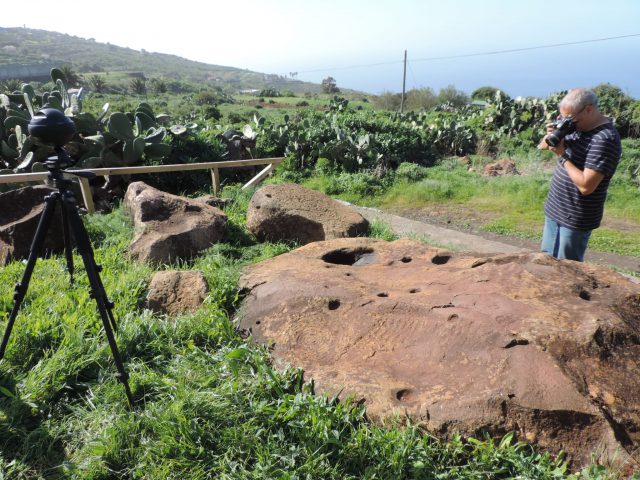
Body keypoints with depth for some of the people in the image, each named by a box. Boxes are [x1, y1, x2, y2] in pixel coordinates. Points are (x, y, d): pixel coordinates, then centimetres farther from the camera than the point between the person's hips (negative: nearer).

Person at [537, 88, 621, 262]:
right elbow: (542, 146, 12)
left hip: (575, 219, -8)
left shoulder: (605, 139, -24)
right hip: (554, 209, 8)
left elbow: (586, 186, -28)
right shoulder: (576, 126, 2)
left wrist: (562, 155, -21)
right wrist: (551, 136, -11)